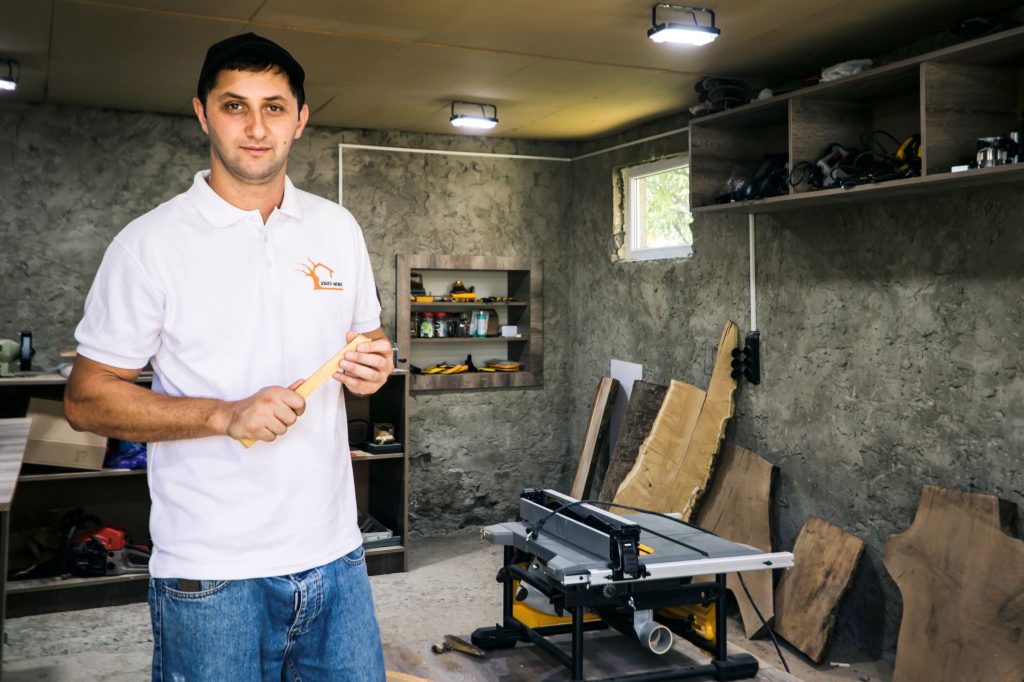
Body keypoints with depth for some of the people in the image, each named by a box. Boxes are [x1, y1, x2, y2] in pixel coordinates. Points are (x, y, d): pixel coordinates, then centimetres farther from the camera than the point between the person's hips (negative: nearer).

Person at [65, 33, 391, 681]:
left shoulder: (338, 227, 7)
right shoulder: (151, 243, -6)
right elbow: (87, 398, -6)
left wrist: (373, 366, -5)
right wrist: (226, 414, -19)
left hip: (335, 554, 4)